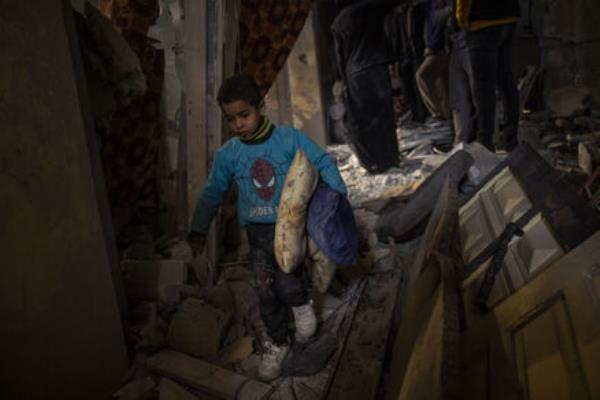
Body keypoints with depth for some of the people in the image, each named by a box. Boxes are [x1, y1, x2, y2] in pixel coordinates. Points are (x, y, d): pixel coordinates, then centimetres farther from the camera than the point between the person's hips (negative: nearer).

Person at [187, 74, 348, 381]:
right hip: (257, 229, 3)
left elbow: (323, 163, -1)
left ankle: (300, 302, 13)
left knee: (283, 278, -23)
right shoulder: (227, 155, -1)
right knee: (265, 289, 6)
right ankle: (277, 342, 29)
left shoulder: (289, 138, -9)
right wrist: (199, 230, 10)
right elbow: (212, 193, 9)